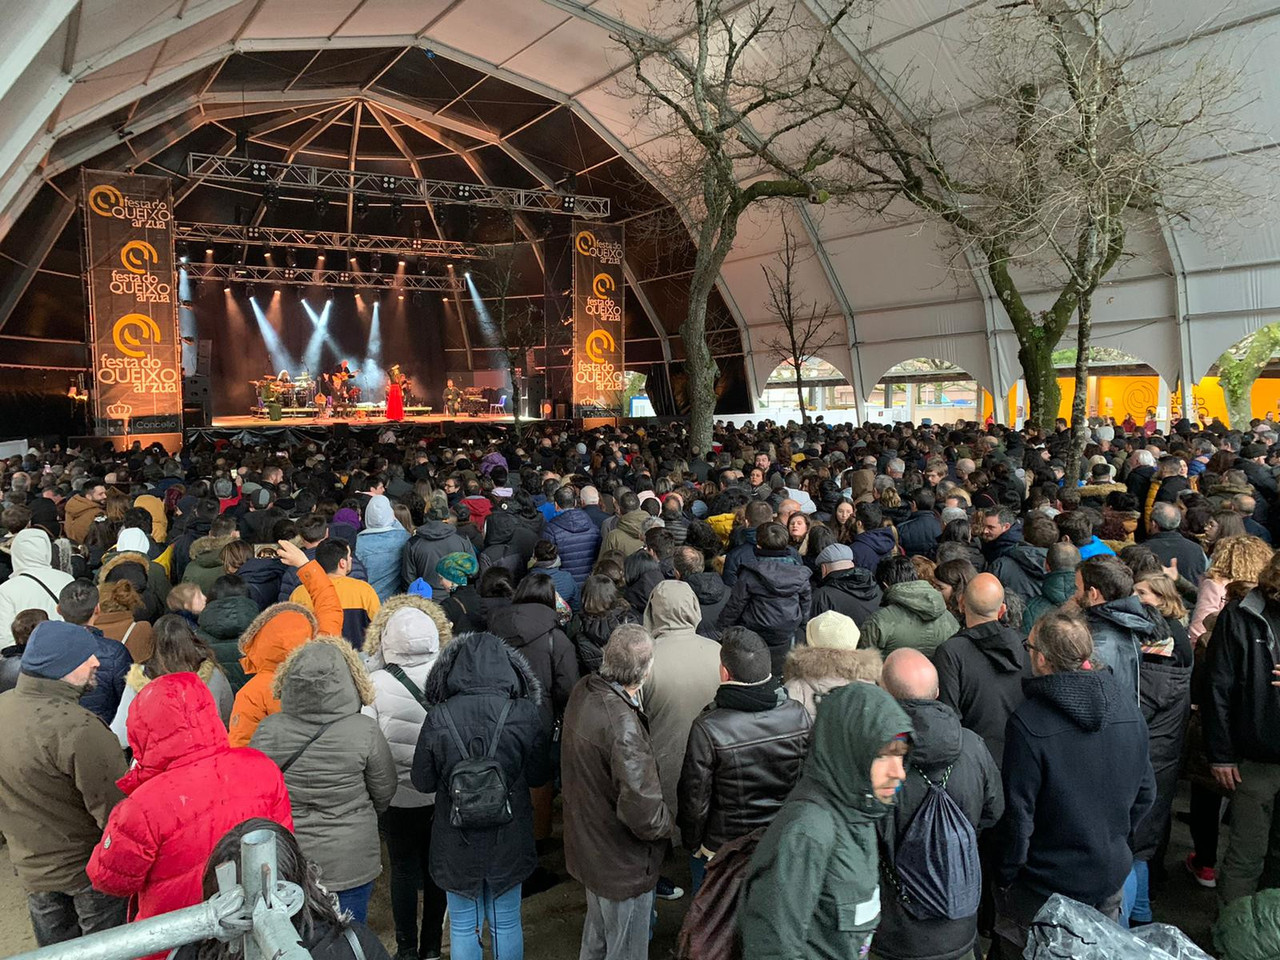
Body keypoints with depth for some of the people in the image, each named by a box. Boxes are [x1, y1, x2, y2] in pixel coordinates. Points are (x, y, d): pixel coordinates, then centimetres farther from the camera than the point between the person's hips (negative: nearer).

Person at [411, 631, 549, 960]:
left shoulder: (438, 719, -18)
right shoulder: (525, 714, -18)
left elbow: (423, 783, -6)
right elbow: (539, 776, -7)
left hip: (457, 843, 0)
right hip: (509, 841, 1)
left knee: (463, 927, 19)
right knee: (506, 924, 20)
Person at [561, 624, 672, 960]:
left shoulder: (584, 690, -10)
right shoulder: (623, 725, -35)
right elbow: (645, 816, -33)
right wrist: (670, 822, -13)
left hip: (587, 845, 8)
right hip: (622, 866, -8)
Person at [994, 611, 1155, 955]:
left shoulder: (1027, 723, -26)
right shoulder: (1126, 705, -7)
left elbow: (1017, 813, -19)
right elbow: (1144, 792, 4)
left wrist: (1005, 876, -5)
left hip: (1045, 888, -5)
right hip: (1111, 876, 5)